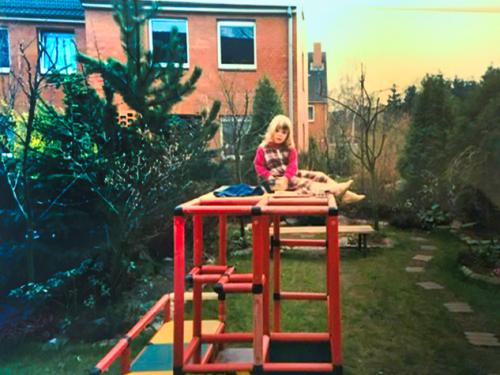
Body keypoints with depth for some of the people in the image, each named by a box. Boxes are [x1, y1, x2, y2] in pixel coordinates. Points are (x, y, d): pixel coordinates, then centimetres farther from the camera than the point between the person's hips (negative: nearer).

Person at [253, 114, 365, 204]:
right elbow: (258, 166, -6)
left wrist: (286, 177, -23)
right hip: (277, 179, -6)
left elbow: (293, 164, -6)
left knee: (319, 176, -8)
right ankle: (336, 190, -44)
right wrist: (271, 178, -19)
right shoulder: (263, 148, -7)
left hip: (291, 175, 6)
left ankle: (345, 195, -18)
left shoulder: (289, 147, 4)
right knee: (304, 182, -27)